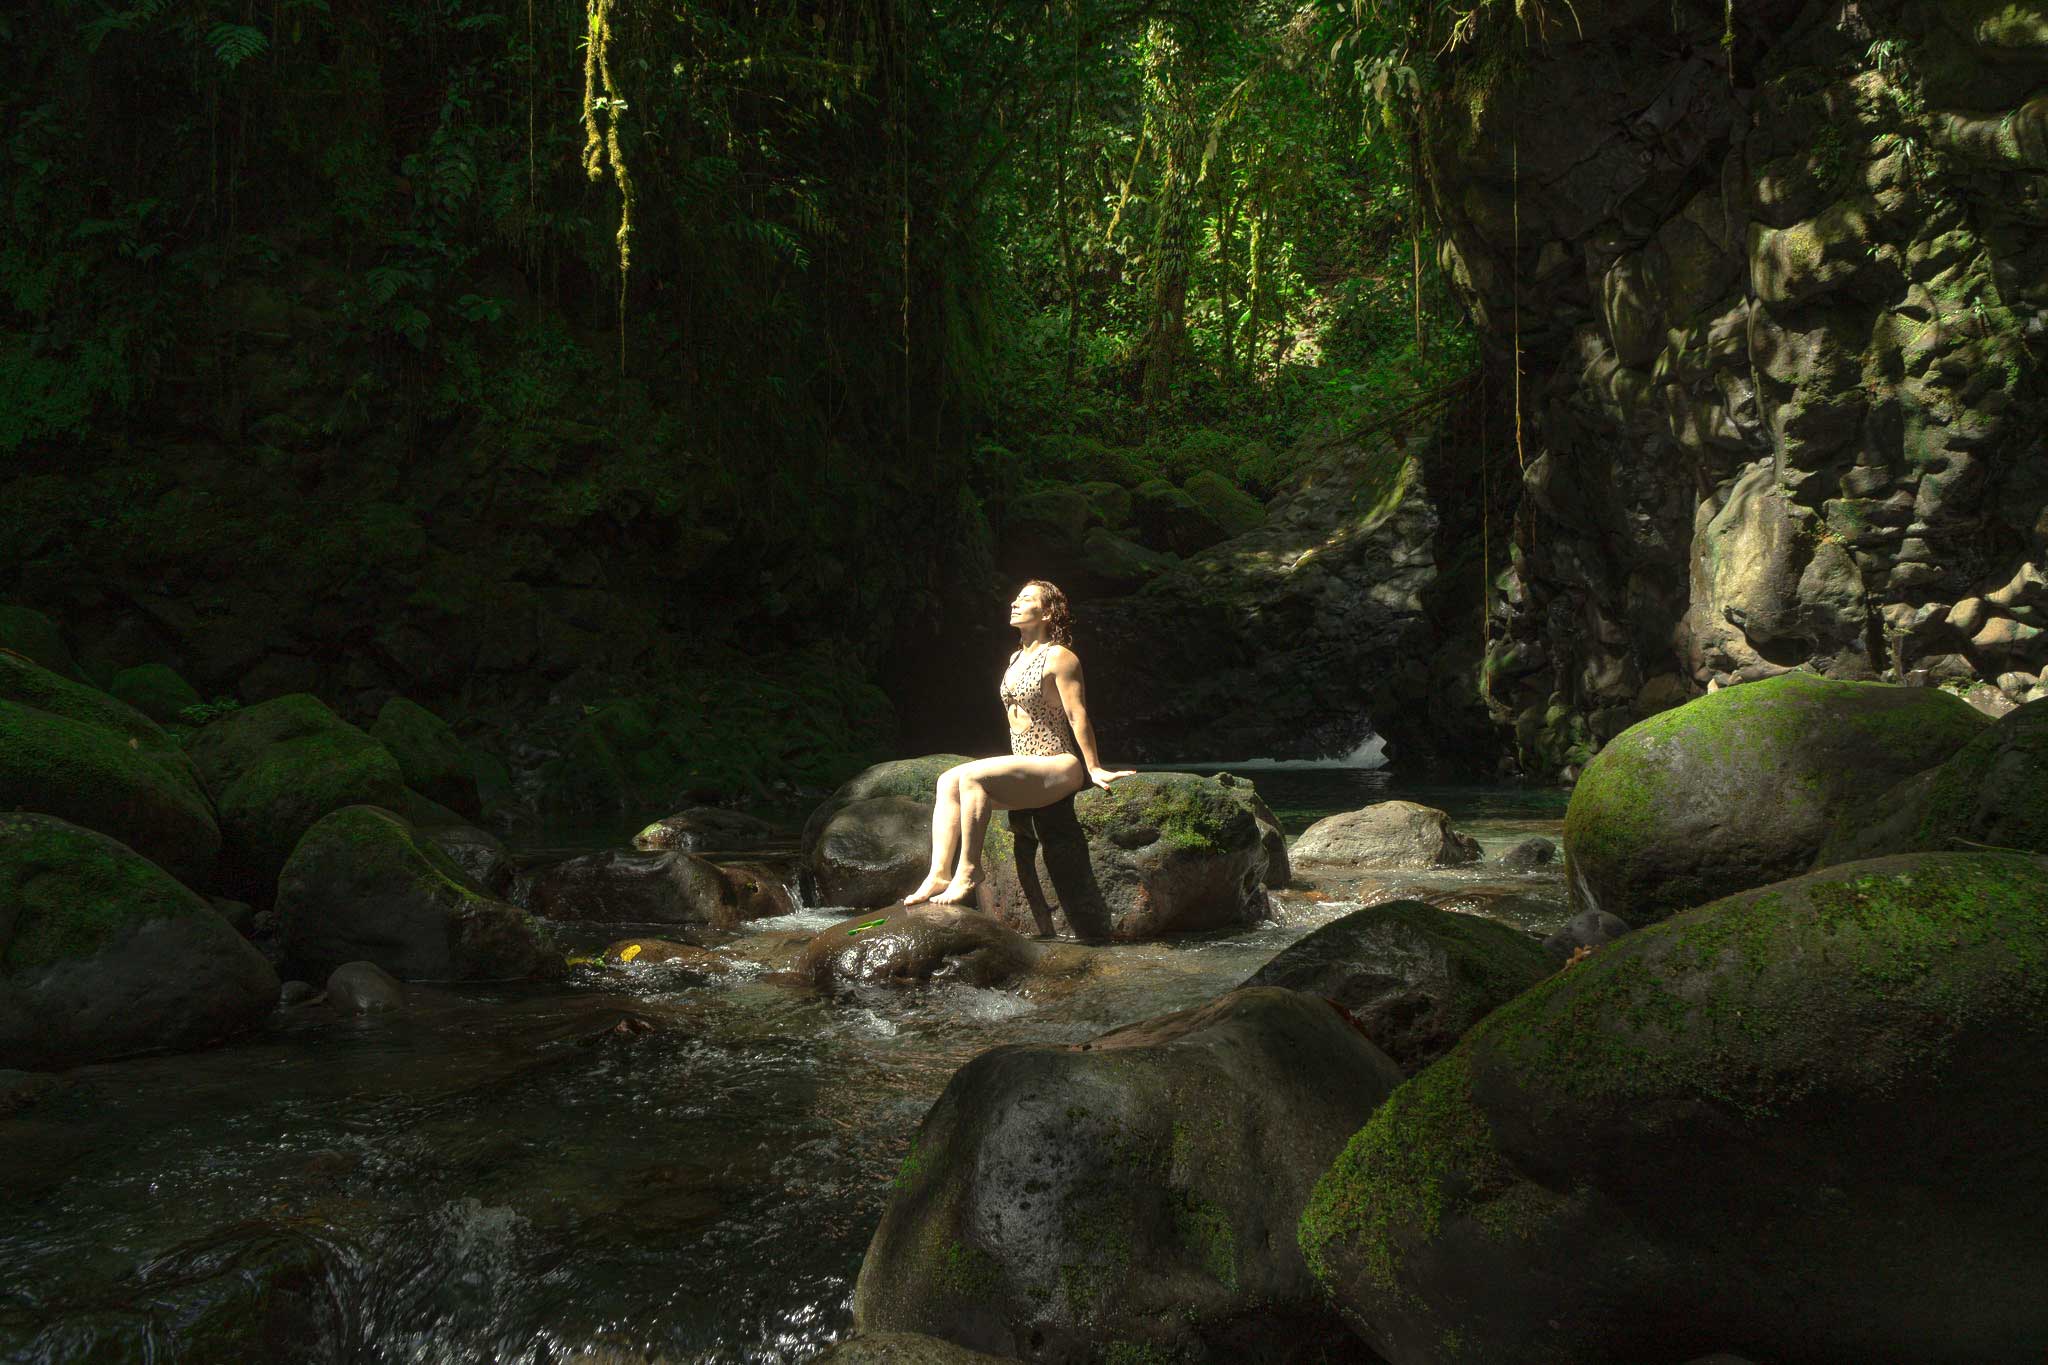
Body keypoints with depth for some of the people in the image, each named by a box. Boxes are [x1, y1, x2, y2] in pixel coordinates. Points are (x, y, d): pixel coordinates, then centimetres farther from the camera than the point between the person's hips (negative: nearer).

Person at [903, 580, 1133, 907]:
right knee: (948, 781, -8)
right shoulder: (1016, 658, 17)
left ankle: (968, 870, -21)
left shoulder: (1059, 657, -10)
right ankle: (940, 874, -15)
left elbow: (1078, 715, -11)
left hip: (1058, 768, -9)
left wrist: (1093, 769, -11)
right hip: (1026, 768, 9)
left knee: (972, 776, -26)